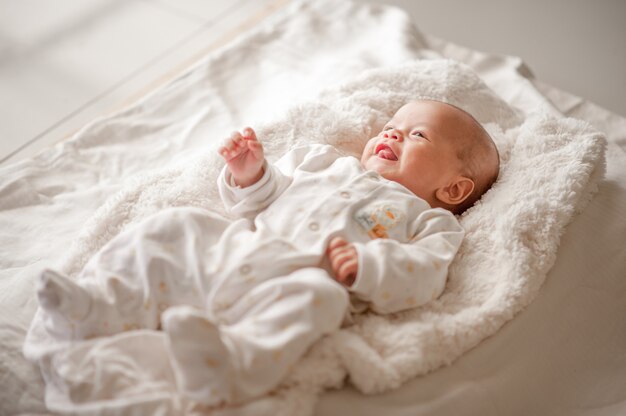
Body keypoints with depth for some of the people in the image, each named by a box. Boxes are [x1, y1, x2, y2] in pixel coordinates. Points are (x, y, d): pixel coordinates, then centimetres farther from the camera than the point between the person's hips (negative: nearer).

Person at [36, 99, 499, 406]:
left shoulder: (430, 221, 17)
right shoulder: (329, 164, 33)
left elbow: (423, 277, -3)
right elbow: (260, 201, 32)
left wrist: (366, 266, -20)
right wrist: (249, 174, 11)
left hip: (297, 278, -6)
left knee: (316, 295, -37)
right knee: (174, 226, -3)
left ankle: (231, 364, -57)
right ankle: (100, 305, -9)